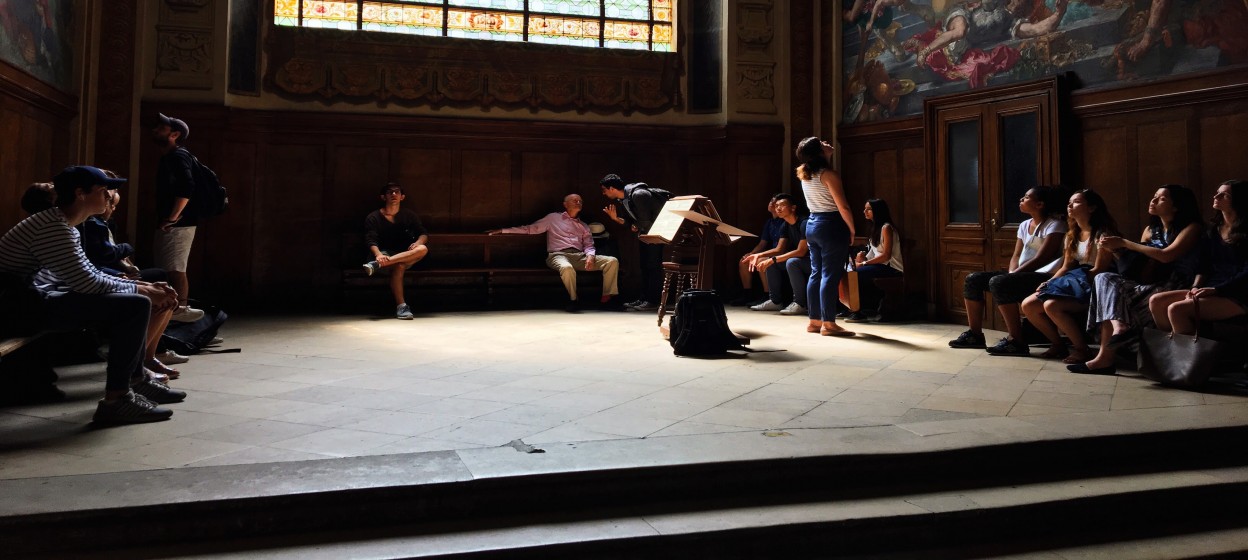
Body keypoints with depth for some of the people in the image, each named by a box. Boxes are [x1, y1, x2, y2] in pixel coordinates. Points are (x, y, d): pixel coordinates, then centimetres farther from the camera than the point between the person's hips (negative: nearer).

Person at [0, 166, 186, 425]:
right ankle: (116, 400, -15)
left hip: (40, 297, 11)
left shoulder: (63, 225, 15)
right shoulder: (53, 228, -18)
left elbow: (92, 275, 15)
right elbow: (87, 282, -21)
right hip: (23, 305, -11)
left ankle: (137, 379, 24)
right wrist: (141, 291, -8)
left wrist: (144, 286, 4)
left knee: (129, 299, 16)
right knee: (136, 305, -19)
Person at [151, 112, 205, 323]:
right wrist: (167, 219, 14)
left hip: (177, 225, -10)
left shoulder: (178, 156, -11)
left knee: (175, 269, -10)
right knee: (171, 269, 11)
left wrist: (172, 218, -23)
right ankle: (179, 309, 14)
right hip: (170, 225, 10)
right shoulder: (168, 157, 20)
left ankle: (180, 310, -9)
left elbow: (187, 187, -24)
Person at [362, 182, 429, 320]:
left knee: (423, 249, -30)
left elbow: (424, 233, 4)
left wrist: (418, 242, -22)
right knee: (399, 266, -38)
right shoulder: (373, 218, 1)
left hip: (406, 256, 3)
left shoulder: (409, 215, 12)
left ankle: (377, 265, -39)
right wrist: (378, 255, -35)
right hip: (385, 254, -3)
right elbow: (371, 240, -12)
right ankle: (401, 306, -39)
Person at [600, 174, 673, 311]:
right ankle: (644, 299, 18)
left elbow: (646, 221, -24)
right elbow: (634, 221, 7)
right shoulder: (623, 199, 4)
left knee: (653, 264, -10)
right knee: (645, 265, 12)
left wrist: (637, 228, -5)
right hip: (645, 231, 10)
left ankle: (653, 301, -8)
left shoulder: (638, 195, -26)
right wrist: (616, 218, -6)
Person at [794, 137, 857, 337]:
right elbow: (843, 207, -16)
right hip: (831, 225, -9)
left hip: (812, 224, 9)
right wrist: (852, 230, -7)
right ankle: (828, 324, -5)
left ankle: (814, 321, 16)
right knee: (830, 275, -6)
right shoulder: (829, 174, -16)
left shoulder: (805, 175, 8)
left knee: (816, 274, 12)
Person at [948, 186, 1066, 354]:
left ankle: (1016, 341, -30)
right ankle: (975, 334, 1)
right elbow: (1016, 256, 12)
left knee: (998, 283, -33)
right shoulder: (1025, 225, 16)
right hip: (1022, 274, 9)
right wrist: (1011, 274, -8)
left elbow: (1040, 259, -17)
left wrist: (1012, 276, -20)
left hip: (1044, 276, -9)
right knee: (972, 280, -2)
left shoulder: (1055, 225, -8)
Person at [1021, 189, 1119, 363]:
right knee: (1028, 305, -8)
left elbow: (1099, 270, -14)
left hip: (1093, 286, -8)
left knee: (1051, 305, -32)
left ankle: (1082, 349, -15)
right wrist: (1048, 283, -4)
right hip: (1074, 283, 8)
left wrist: (1076, 282, -19)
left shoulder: (1102, 234, -8)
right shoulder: (1072, 235, 17)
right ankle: (1058, 345, 8)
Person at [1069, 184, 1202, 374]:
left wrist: (1124, 243, -14)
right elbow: (1137, 265, 16)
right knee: (1105, 278, -19)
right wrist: (1116, 250, -3)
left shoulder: (1191, 228, 1)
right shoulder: (1150, 230, 19)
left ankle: (1105, 357, -33)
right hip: (1148, 284, 6)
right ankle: (1119, 325, -39)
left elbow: (1167, 256, -16)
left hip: (1175, 287, -6)